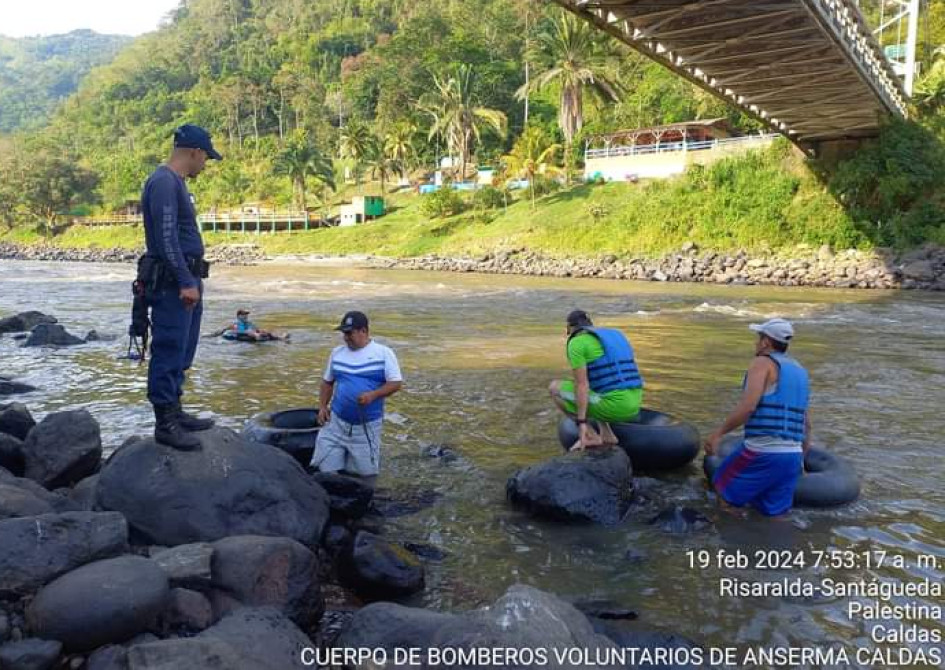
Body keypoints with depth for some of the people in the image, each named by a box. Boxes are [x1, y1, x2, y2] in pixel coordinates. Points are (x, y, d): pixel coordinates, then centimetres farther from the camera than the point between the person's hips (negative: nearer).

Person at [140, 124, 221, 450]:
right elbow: (166, 238, -21)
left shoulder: (176, 183, 18)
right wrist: (186, 282, -21)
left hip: (186, 280, 10)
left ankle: (174, 412, 23)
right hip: (173, 282, -10)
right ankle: (165, 423, -1)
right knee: (169, 351, -6)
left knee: (181, 352, 14)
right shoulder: (163, 182, -14)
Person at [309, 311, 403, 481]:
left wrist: (373, 395, -21)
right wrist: (322, 406, 5)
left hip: (367, 425, -3)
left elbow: (396, 383, -7)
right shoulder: (337, 352, 8)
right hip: (336, 422, 3)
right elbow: (327, 381, 18)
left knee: (365, 472, 3)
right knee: (325, 469, 1)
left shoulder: (384, 353, -4)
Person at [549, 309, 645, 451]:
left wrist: (581, 423, -14)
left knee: (555, 388, 8)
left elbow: (581, 385, -14)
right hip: (631, 405, 8)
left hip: (612, 406, -8)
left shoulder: (576, 343, -5)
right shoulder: (615, 338, 21)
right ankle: (607, 434, 19)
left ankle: (591, 436, 5)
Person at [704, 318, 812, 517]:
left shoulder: (763, 363, -4)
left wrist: (718, 433, -12)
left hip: (762, 452, -7)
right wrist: (800, 459, 33)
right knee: (773, 512, 12)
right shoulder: (800, 372, 19)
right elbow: (806, 425, 23)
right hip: (792, 456, 7)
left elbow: (747, 406, -19)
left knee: (726, 491, 11)